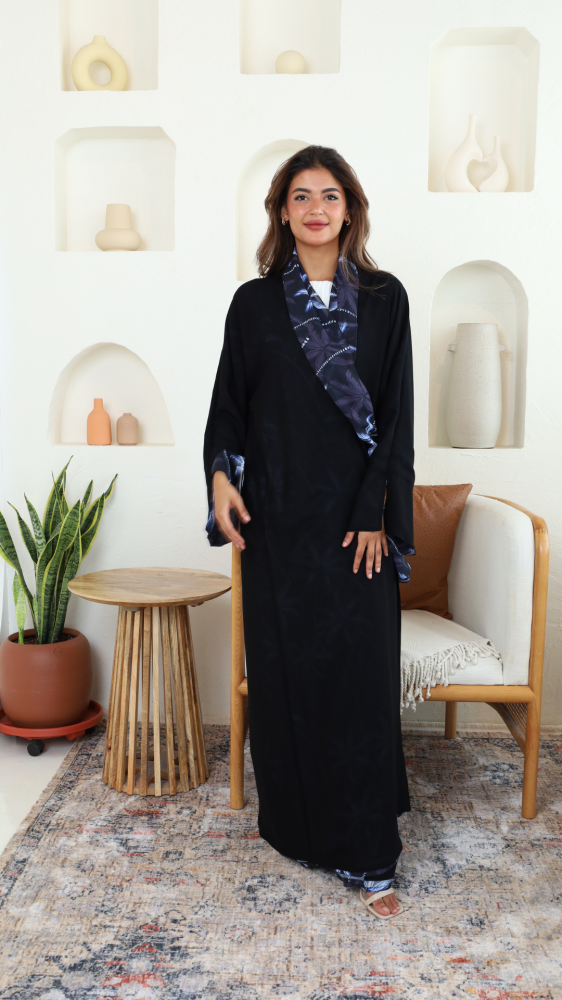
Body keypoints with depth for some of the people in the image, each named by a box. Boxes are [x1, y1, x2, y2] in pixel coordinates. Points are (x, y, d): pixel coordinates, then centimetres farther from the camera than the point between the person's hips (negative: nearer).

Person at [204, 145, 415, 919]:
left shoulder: (384, 298, 4)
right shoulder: (254, 302, 7)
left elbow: (398, 411, 0)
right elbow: (229, 400, 9)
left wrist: (377, 512, -7)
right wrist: (220, 474, -9)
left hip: (356, 514, -1)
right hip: (277, 515, 1)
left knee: (360, 671, 1)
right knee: (283, 667, 7)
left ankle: (368, 854, 15)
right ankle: (297, 823, 27)